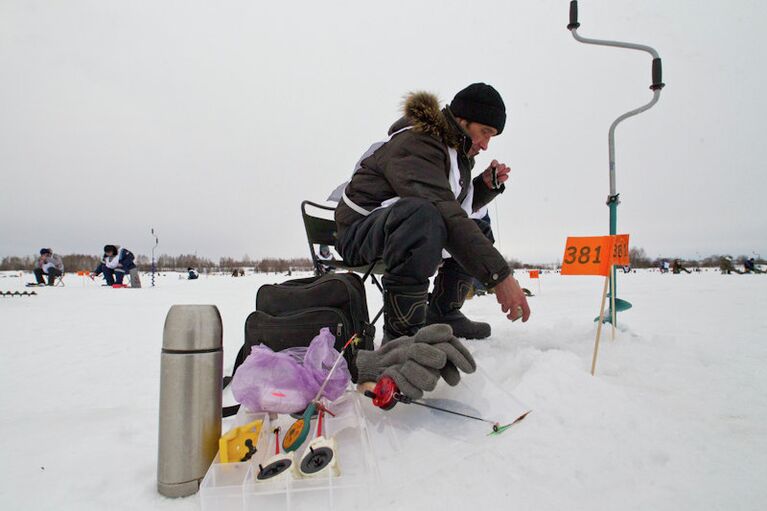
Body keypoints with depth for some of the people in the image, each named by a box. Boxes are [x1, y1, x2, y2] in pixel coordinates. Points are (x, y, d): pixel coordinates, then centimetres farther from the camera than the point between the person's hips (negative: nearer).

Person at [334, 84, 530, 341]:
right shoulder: (415, 143, -21)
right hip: (359, 231, -9)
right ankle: (401, 333, -33)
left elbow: (458, 209, 19)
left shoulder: (454, 151, 10)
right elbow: (442, 210, -35)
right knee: (421, 214, -39)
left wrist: (487, 185, -1)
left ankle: (442, 314, 8)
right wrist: (499, 274, -39)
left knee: (478, 229, 11)